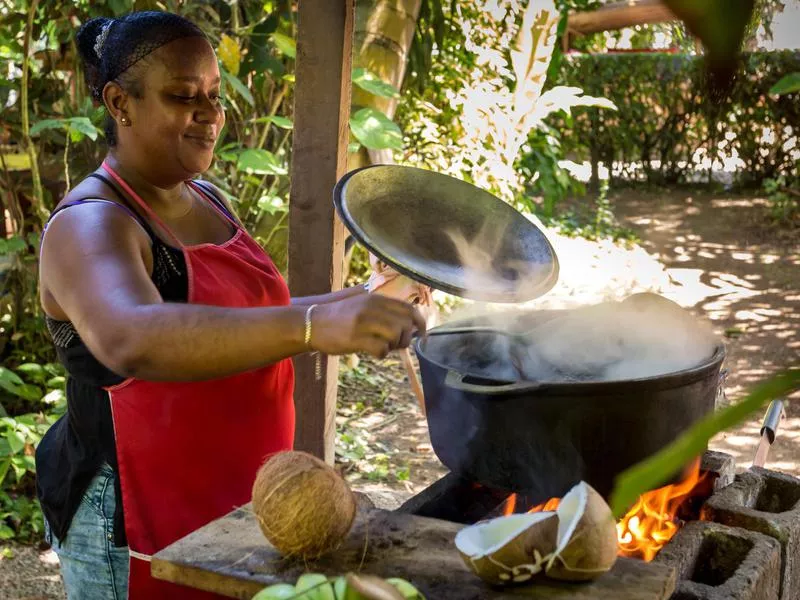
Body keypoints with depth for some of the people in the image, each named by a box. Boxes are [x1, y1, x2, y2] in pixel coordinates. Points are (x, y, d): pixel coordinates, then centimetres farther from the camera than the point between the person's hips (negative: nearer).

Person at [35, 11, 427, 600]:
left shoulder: (208, 201, 6)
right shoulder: (90, 226, -20)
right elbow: (131, 341, -42)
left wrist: (340, 305, 6)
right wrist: (312, 325, -52)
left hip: (235, 503, 8)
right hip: (135, 526, -7)